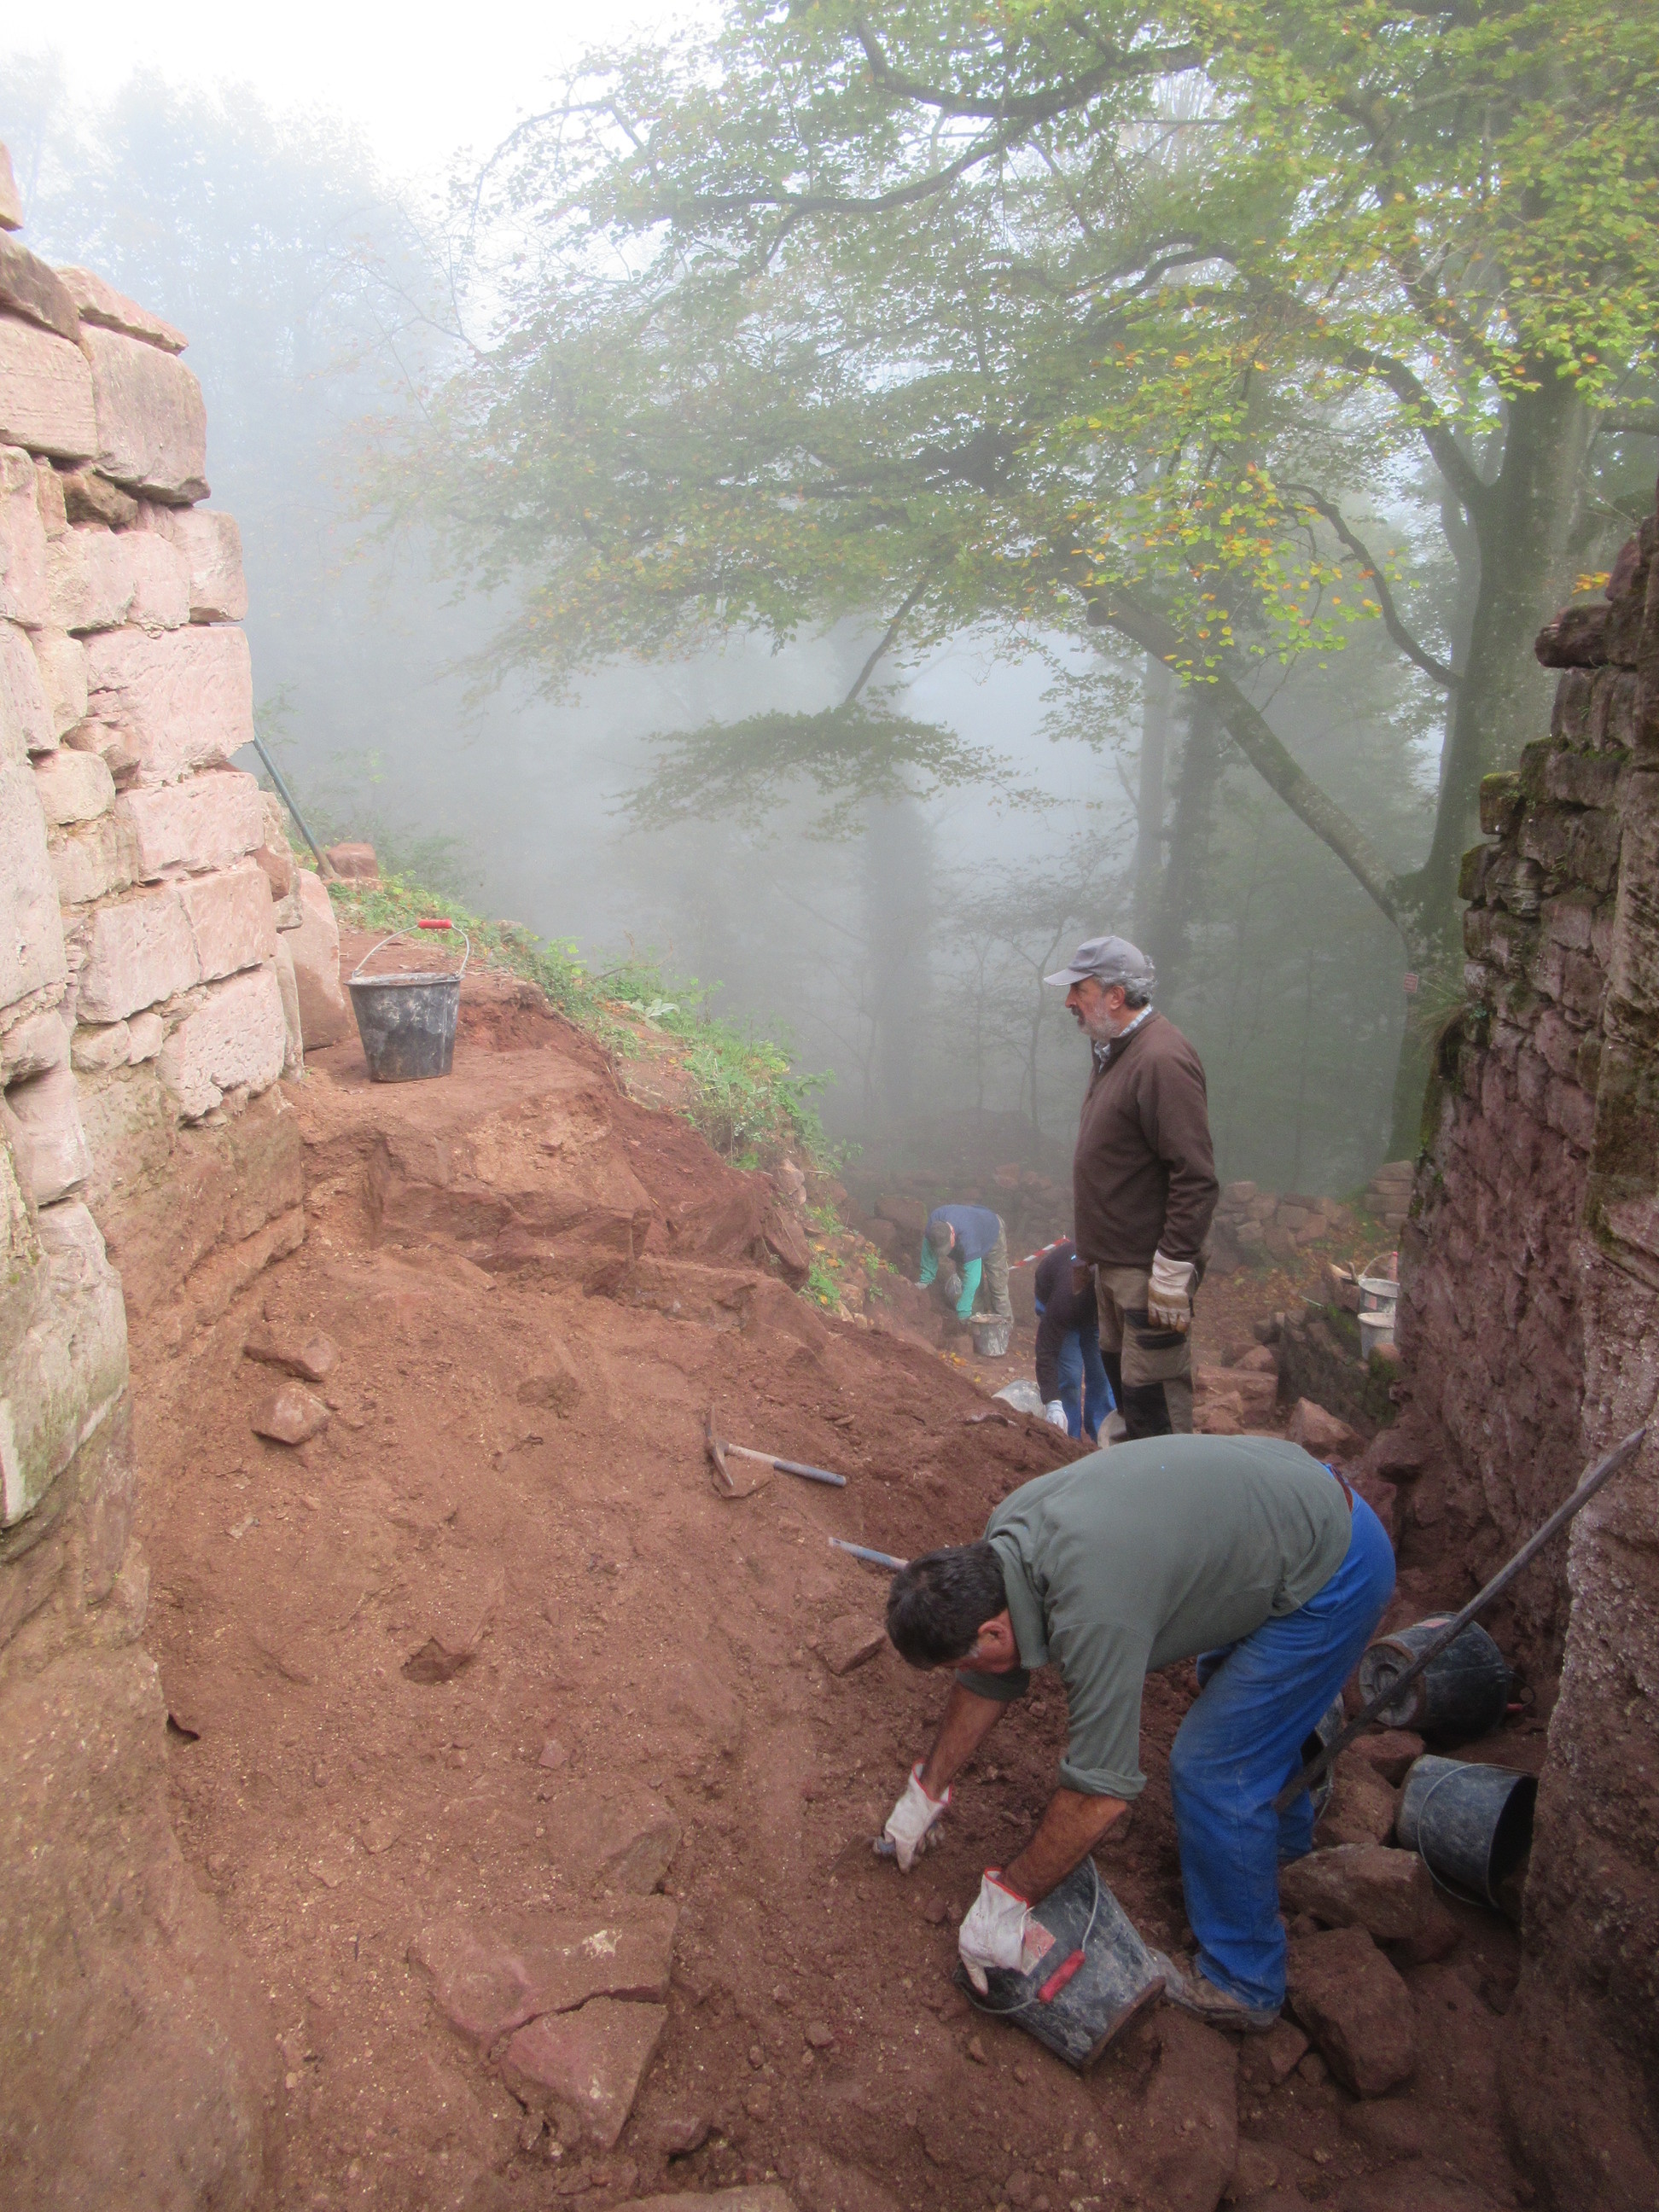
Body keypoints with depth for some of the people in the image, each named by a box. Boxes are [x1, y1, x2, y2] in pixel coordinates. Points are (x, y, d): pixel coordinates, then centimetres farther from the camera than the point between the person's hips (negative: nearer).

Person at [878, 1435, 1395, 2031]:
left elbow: (1100, 1791, -25)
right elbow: (988, 1682, 8)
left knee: (1212, 1769, -3)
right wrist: (926, 1791, 18)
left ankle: (1240, 1985, 17)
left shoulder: (1094, 1614, -34)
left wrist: (1004, 1898, -14)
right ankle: (1282, 1829, 59)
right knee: (1239, 1694, 32)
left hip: (1334, 1577, -9)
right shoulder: (1002, 1540, -7)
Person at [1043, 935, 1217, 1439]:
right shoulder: (1114, 1051, 11)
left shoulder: (1161, 1059, -21)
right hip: (1114, 1261, 10)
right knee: (1119, 1368, 21)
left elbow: (1195, 1179, -25)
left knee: (1151, 1393, -4)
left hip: (1149, 1266, -10)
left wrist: (1173, 1274, -24)